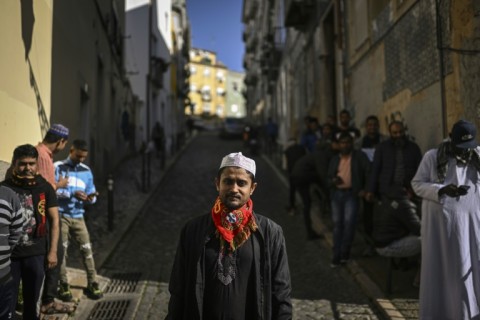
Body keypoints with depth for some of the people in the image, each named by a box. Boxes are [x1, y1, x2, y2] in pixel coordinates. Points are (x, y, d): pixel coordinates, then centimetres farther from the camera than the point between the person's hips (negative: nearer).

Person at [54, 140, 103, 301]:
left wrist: (91, 197, -13)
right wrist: (72, 194, -23)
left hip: (78, 217, 3)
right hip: (61, 216, -3)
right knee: (61, 250, 0)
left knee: (87, 249, 0)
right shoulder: (58, 167, -3)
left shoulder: (86, 171, 10)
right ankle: (64, 286, 10)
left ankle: (92, 284, 8)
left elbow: (91, 193, 11)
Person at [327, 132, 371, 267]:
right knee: (337, 224, 5)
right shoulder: (334, 159, 15)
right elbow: (329, 177, 17)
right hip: (336, 194, 4)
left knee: (348, 222, -14)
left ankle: (344, 253, 1)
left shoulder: (359, 156, 2)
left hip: (351, 193, -4)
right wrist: (333, 181, -5)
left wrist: (366, 189, -9)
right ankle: (337, 255, 12)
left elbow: (369, 171, -4)